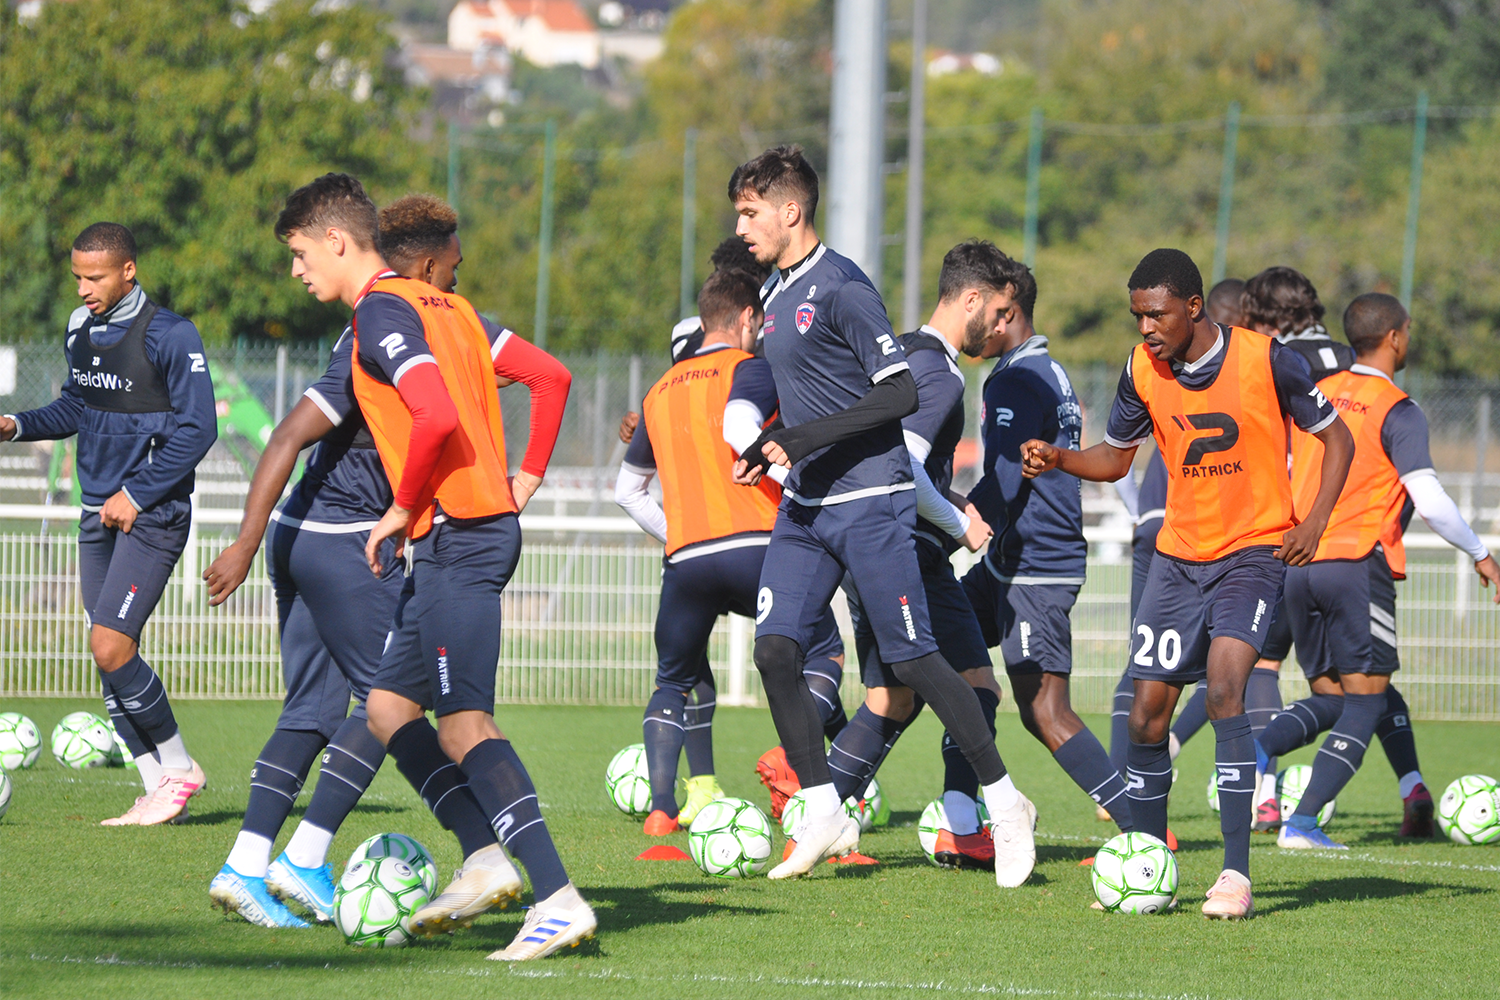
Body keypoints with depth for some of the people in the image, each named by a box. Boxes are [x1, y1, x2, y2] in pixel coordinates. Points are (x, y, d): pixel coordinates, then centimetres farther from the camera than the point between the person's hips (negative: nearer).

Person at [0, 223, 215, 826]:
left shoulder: (168, 336, -14)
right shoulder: (81, 331, 9)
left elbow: (197, 430, -14)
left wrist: (138, 494, -15)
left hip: (151, 514, -8)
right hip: (99, 511, 8)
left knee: (110, 646, -16)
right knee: (108, 652, 4)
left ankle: (178, 768, 1)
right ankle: (158, 790, 11)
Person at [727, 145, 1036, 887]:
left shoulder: (841, 288, -14)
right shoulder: (778, 294, 13)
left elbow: (899, 393, -18)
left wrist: (806, 439, -21)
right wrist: (768, 450, 13)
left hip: (869, 503, -8)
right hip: (805, 505, 8)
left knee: (911, 659, -6)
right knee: (774, 648, -5)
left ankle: (1002, 800, 7)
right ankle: (824, 815, 2)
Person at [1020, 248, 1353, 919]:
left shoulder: (1266, 360, -13)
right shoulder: (1142, 371, -2)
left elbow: (1336, 440, -2)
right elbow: (1116, 457, 14)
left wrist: (1313, 522, -15)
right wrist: (1060, 459, -7)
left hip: (1253, 551, -5)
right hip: (1178, 554, 5)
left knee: (1224, 688, -24)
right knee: (1147, 713, 0)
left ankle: (1236, 875, -23)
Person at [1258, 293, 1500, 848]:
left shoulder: (1318, 395, 14)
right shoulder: (1398, 411, -5)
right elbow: (1428, 499, -12)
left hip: (1298, 567, 6)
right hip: (1358, 564, -6)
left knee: (1331, 697, 15)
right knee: (1365, 702, 1)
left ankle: (1260, 745, -15)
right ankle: (1302, 822, -11)